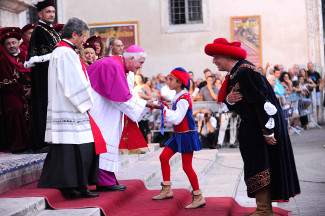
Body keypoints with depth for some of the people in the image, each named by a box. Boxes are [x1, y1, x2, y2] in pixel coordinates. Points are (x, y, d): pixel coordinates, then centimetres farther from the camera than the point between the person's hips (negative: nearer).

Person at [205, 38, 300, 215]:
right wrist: (228, 99, -6)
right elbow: (233, 105, 18)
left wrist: (267, 132, -22)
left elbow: (263, 102, -22)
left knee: (259, 167, -8)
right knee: (255, 166, 12)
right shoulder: (233, 75, 12)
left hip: (263, 126, -10)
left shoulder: (245, 71, -19)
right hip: (250, 128, 10)